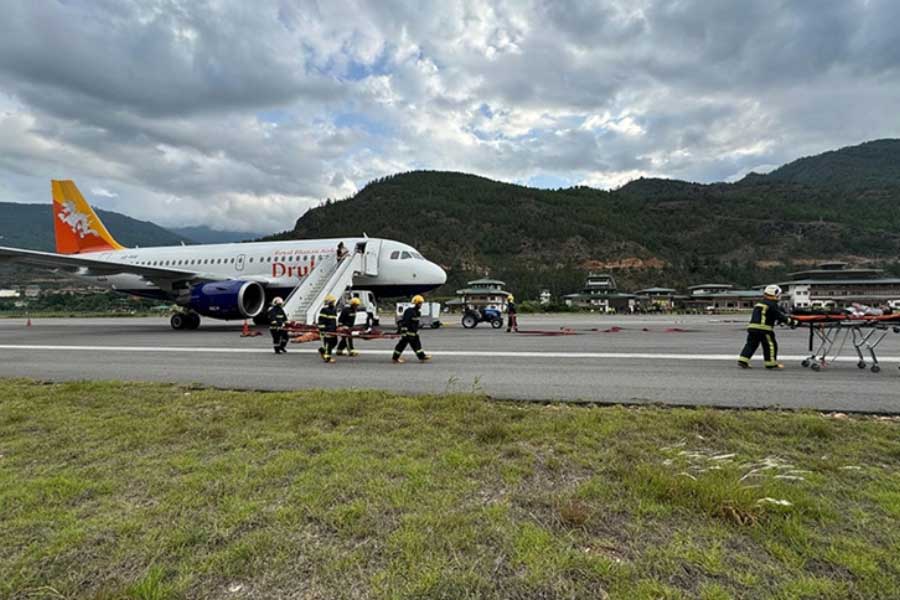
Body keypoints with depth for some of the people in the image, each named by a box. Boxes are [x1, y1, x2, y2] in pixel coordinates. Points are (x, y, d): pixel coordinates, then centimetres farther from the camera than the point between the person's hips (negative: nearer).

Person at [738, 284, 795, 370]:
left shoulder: (758, 304, 21)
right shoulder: (772, 305, -4)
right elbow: (780, 316, -8)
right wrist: (791, 322, -2)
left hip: (752, 327, 8)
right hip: (764, 328, -8)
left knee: (751, 344, 9)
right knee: (770, 344, 4)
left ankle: (742, 360, 2)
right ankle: (771, 363, 8)